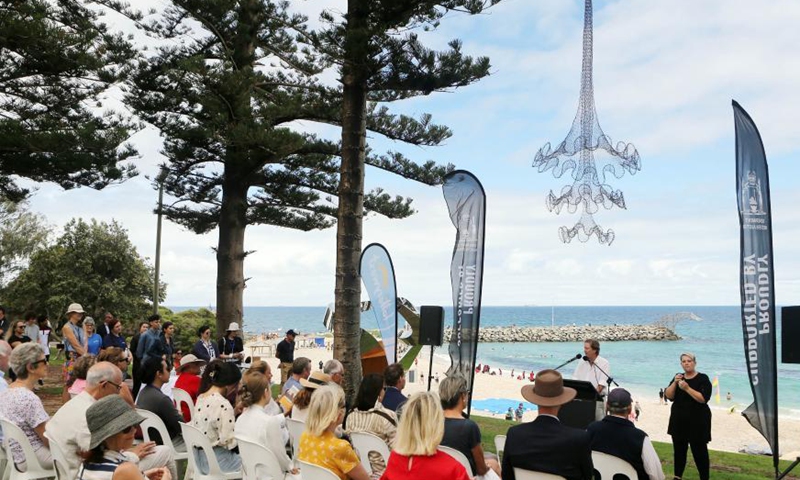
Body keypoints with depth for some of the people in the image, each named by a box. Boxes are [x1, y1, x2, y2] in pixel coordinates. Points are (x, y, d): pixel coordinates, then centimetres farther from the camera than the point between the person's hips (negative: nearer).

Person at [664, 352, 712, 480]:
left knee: (699, 451, -3)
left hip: (697, 421, -5)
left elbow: (703, 399, -18)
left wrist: (687, 388, -24)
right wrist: (675, 383, -13)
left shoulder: (703, 379, -6)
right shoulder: (678, 377, 9)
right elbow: (668, 396, 1)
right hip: (679, 420, 5)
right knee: (679, 449, 9)